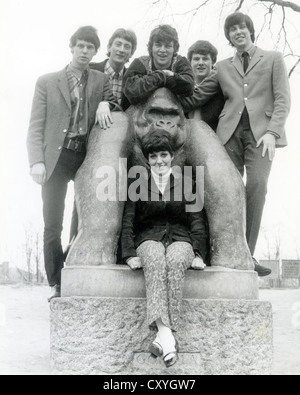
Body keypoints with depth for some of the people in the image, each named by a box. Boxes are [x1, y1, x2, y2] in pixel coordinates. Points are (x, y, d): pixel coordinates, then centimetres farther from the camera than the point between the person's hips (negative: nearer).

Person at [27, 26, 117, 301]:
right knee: (53, 225, -3)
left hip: (89, 156, 1)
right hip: (56, 156, -1)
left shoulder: (102, 81, 15)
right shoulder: (47, 82, 10)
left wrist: (105, 104, -13)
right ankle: (56, 284, 5)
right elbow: (36, 126, 4)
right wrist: (37, 161, -9)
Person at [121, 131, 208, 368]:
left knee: (176, 262, -36)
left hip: (180, 238, 0)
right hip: (149, 239, 0)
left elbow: (197, 222, 11)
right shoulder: (138, 186, 18)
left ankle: (165, 335, -42)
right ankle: (166, 333, -49)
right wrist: (130, 254, -6)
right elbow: (128, 224, 10)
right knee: (155, 260, -37)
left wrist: (198, 254, -5)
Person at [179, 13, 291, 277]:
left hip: (260, 130, -2)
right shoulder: (223, 67, 23)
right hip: (231, 131, 2)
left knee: (256, 185, -20)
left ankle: (247, 254, -19)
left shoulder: (273, 59, 17)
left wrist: (271, 131, -9)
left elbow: (282, 99, 6)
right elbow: (195, 98, 18)